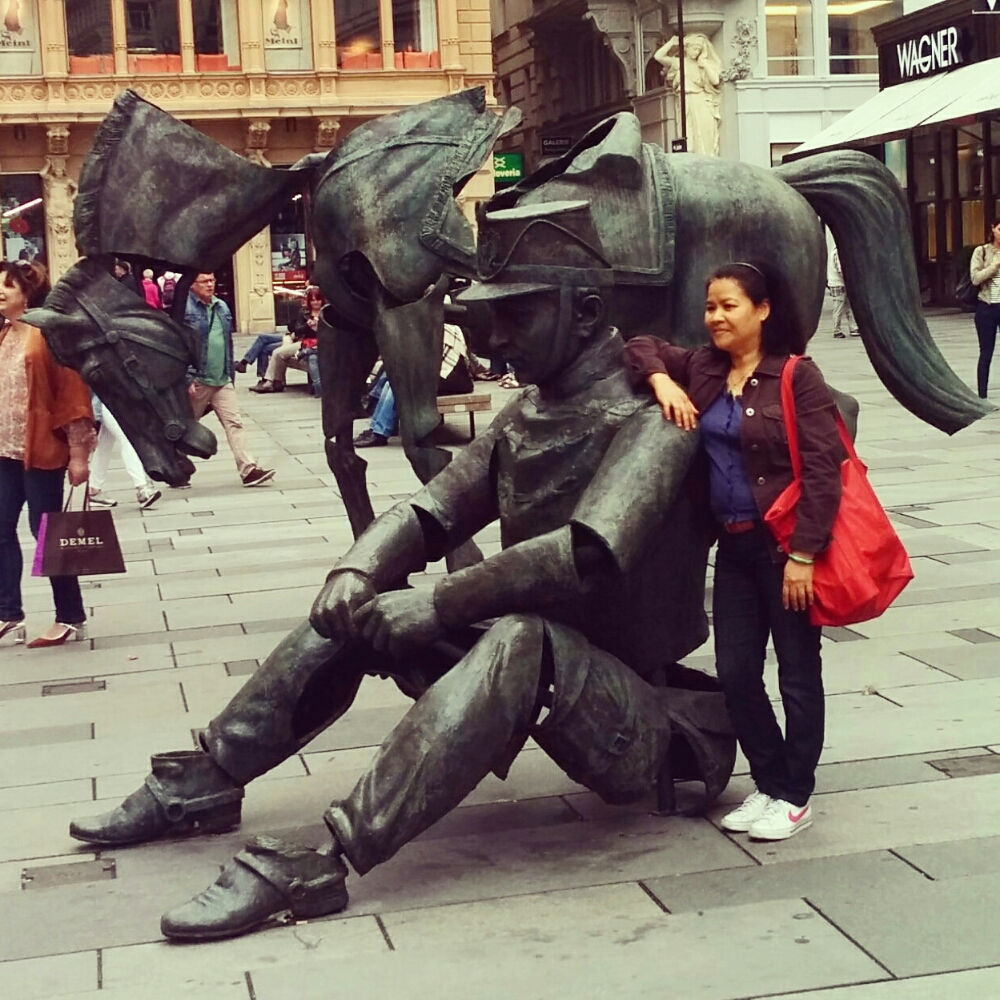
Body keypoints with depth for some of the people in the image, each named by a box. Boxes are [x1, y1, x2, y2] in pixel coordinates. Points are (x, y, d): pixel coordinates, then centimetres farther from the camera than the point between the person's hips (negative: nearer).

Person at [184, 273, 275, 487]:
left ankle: (248, 469, -8)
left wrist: (230, 374, 15)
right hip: (197, 381, -5)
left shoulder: (221, 307, 11)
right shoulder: (185, 309, -10)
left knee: (234, 423, -4)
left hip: (222, 380, 5)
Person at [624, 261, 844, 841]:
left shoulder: (797, 378, -12)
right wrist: (662, 380, -2)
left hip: (787, 547, -6)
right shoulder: (703, 369, 7)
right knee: (736, 672, 10)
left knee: (798, 673, 6)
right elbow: (643, 347, 19)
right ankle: (769, 785, 27)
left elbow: (822, 472, -15)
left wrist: (803, 554, -19)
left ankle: (796, 797, 20)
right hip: (735, 543, 7)